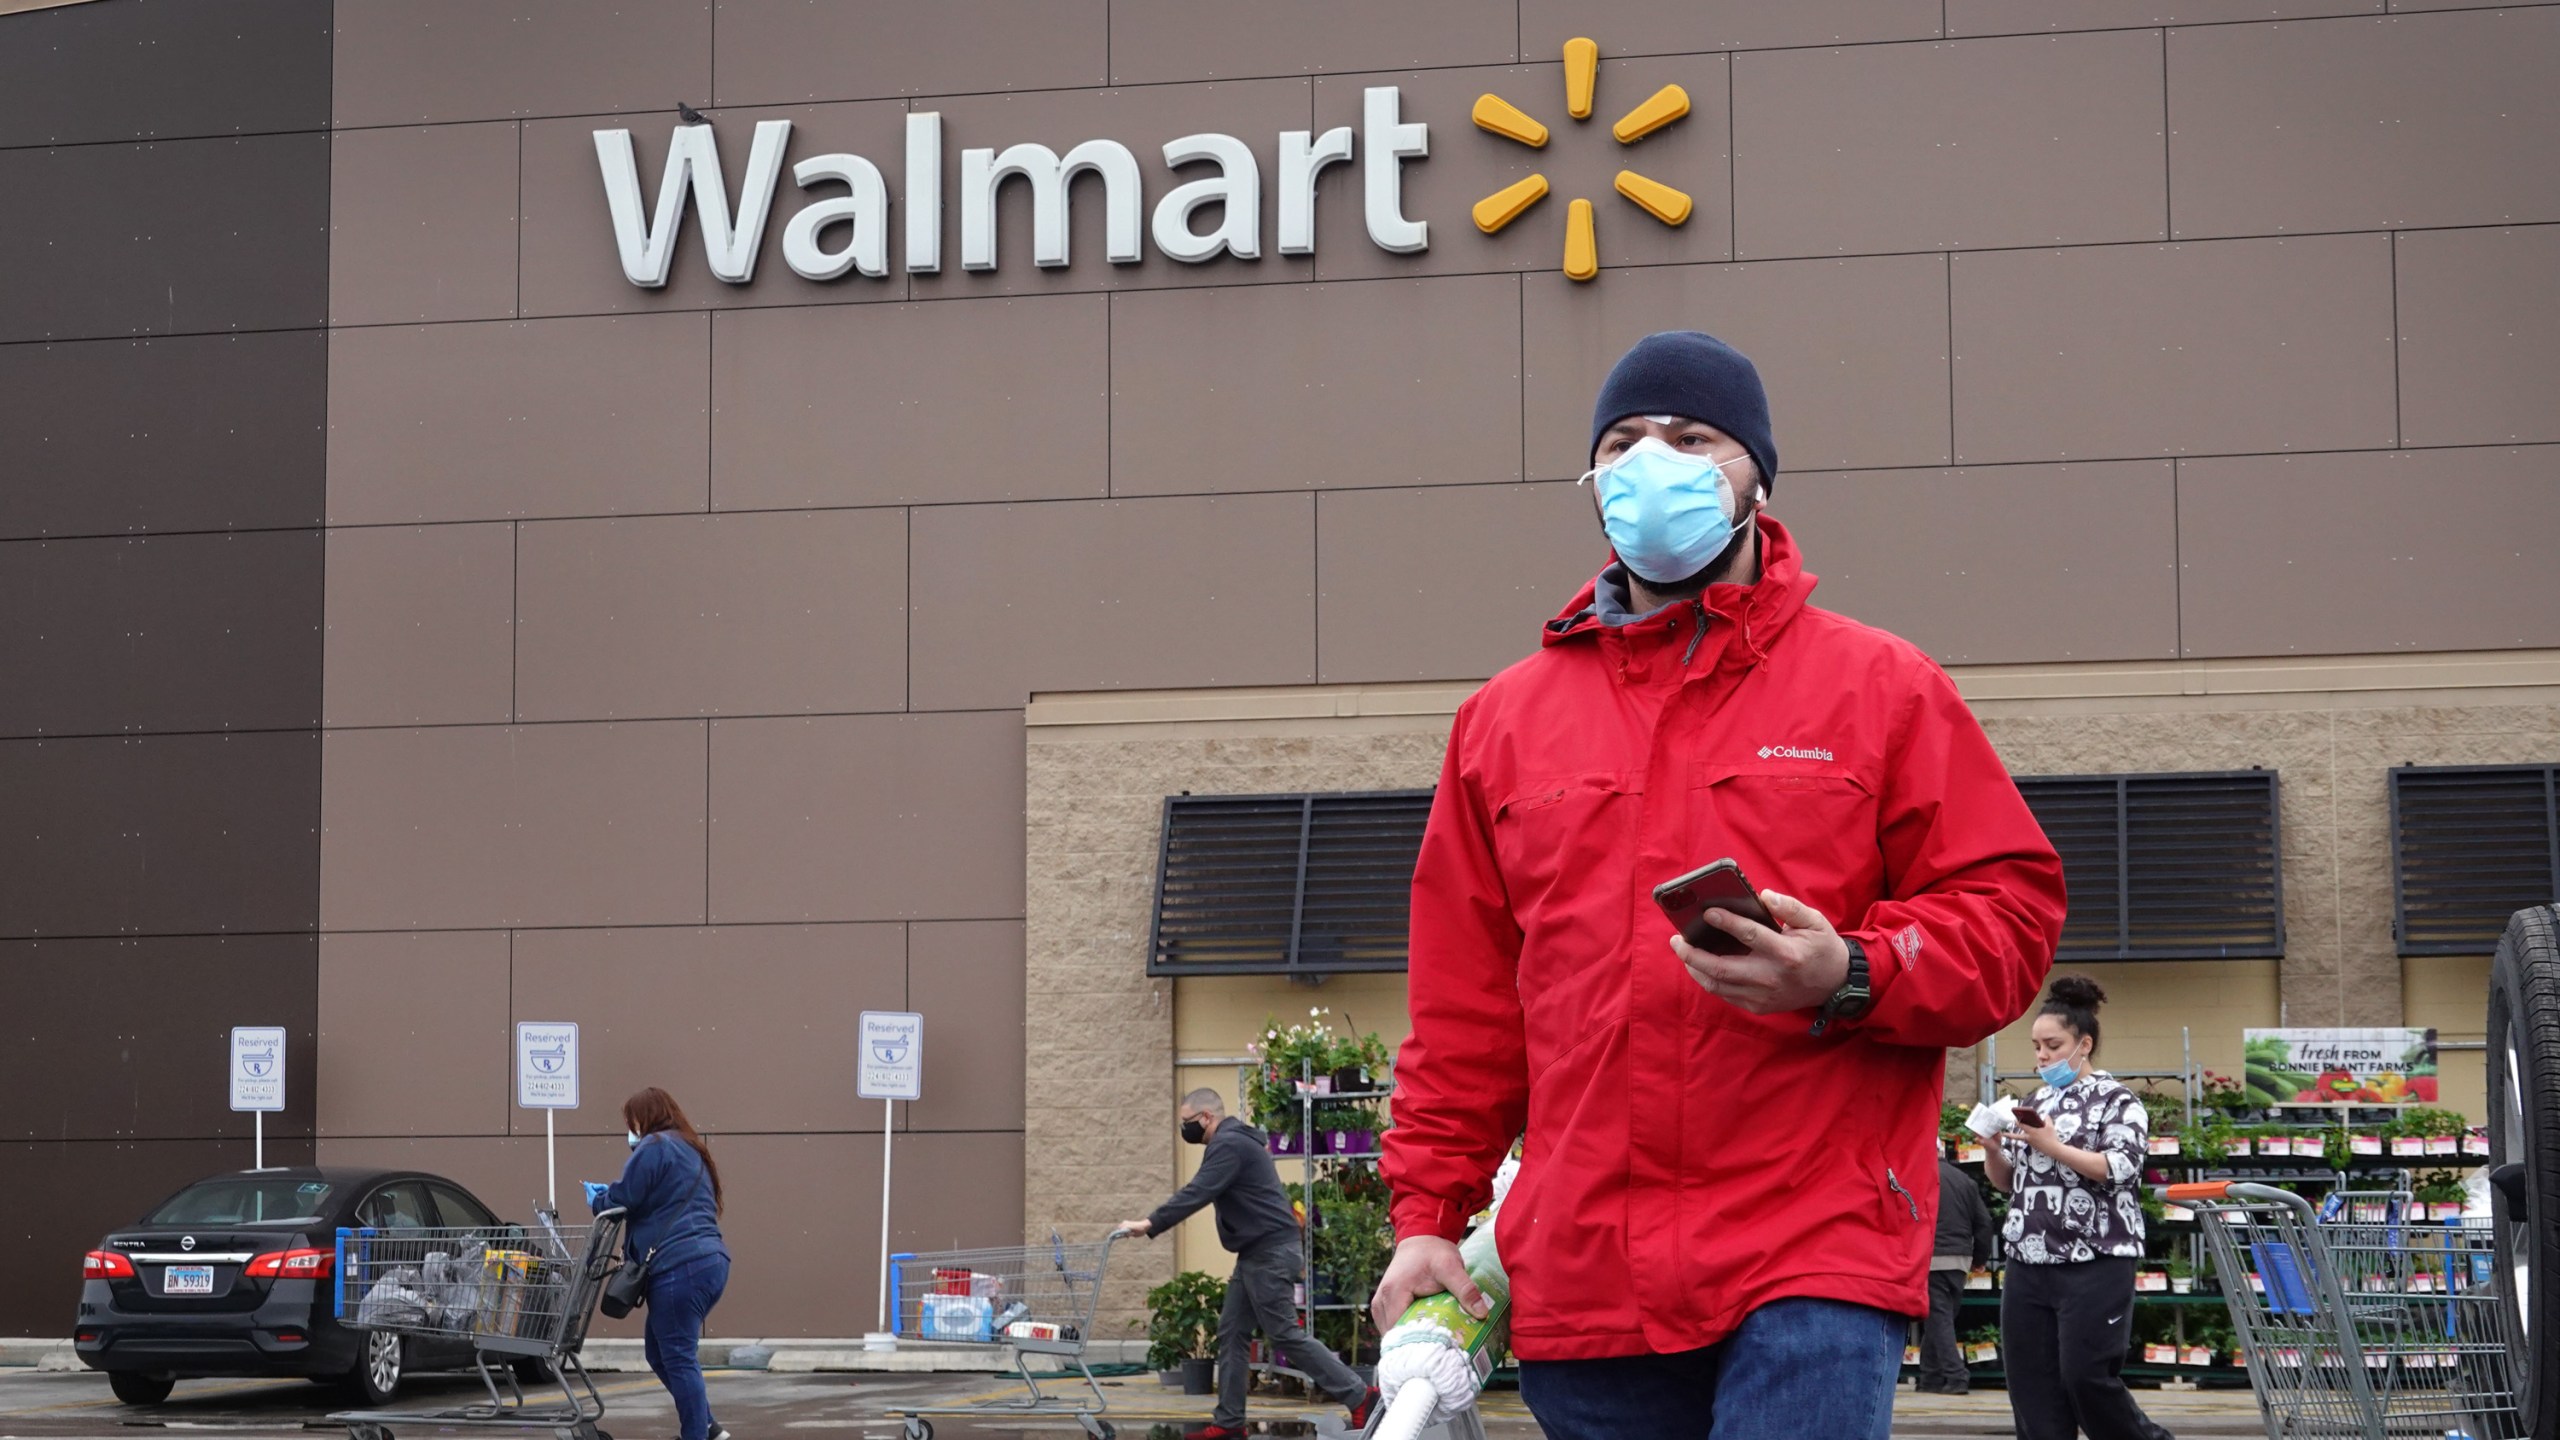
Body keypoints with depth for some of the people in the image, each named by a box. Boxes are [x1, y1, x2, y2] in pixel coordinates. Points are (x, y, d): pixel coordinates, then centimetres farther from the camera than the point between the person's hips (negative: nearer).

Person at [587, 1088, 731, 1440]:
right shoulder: (691, 1150, 26)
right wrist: (610, 1196, 21)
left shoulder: (655, 1147, -3)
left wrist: (596, 1201, 15)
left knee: (678, 1358, -6)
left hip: (679, 1266, -10)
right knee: (659, 1351, 17)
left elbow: (622, 1200, -7)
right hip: (710, 1262, 10)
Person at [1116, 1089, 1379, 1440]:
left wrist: (1150, 1224, -28)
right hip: (1257, 1253, 11)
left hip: (1270, 1253, -11)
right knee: (1232, 1333, 9)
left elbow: (1197, 1193, -25)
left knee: (1286, 1334, -8)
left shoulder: (1229, 1145, -15)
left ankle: (1359, 1395, -5)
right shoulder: (1236, 1141, 18)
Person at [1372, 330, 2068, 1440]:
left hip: (1816, 1260, -3)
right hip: (1579, 1276, 4)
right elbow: (1464, 1007, 18)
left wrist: (1851, 977, -14)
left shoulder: (1880, 686, 9)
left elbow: (2010, 905, 4)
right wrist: (1428, 1212, 12)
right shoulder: (1504, 720, 17)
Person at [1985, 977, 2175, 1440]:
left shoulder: (2117, 1101, -1)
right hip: (2030, 1264, 7)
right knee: (2031, 1386, 1)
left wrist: (2052, 1146, -19)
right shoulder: (2037, 1103, 18)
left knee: (2087, 1377, -12)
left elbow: (2120, 1168, -15)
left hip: (2094, 1266, -7)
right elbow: (2008, 1181, 20)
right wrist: (1991, 1148, 0)